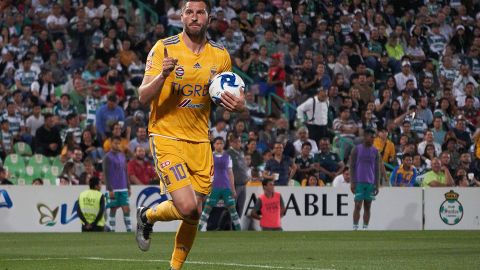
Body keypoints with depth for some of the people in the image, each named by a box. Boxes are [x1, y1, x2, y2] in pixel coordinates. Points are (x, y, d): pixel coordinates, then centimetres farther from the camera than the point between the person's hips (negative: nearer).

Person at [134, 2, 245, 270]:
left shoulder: (221, 55, 4)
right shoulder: (164, 48, -8)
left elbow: (228, 95, 15)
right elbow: (143, 97, -12)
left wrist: (239, 105, -9)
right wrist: (163, 75, -32)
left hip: (200, 142, 5)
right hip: (167, 138, -5)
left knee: (194, 216, 6)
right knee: (187, 208, -18)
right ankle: (147, 215, 14)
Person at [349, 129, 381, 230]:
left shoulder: (375, 152, 9)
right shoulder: (357, 149, 2)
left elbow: (377, 169, 11)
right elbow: (352, 167, 1)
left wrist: (377, 185, 5)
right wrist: (352, 183, -6)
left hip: (370, 183, 3)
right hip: (359, 182, -3)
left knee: (367, 207, 3)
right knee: (358, 206, -7)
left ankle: (365, 228, 7)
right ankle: (355, 228, -3)